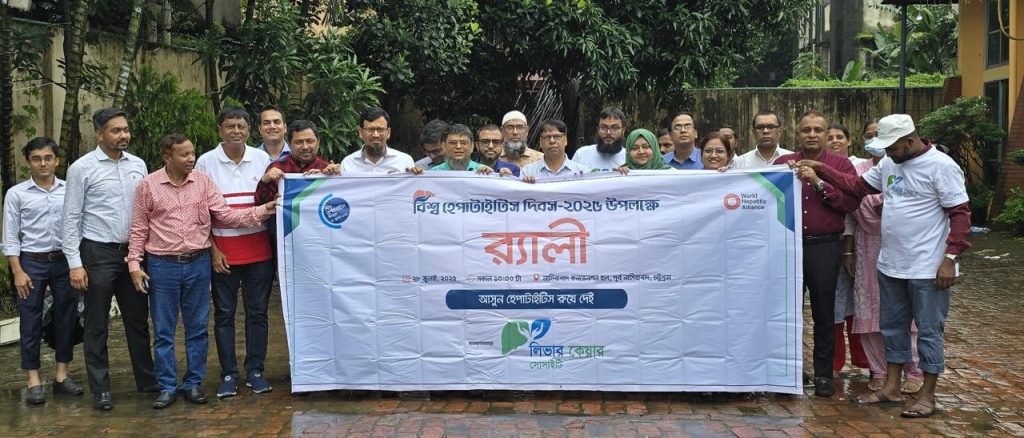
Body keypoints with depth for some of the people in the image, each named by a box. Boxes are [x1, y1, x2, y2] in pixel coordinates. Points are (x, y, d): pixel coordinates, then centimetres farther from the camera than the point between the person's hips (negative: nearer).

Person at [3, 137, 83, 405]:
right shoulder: (16, 194, 0)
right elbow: (10, 237, 0)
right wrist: (18, 272, -7)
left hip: (64, 261, 2)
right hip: (32, 262, -1)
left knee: (66, 319, 7)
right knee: (31, 322, 2)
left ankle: (61, 375, 19)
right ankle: (33, 381, 11)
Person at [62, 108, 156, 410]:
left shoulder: (138, 166, 6)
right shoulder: (82, 168, -7)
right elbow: (71, 219, -7)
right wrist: (75, 264, -11)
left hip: (132, 251, 4)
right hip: (98, 253, -4)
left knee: (138, 320, 13)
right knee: (97, 326, 5)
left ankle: (147, 380, 24)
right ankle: (101, 389, 16)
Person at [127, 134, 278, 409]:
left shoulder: (203, 182, 2)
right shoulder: (148, 185, -1)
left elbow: (226, 216, -3)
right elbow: (139, 229, 2)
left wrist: (263, 210, -15)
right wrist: (134, 264, -3)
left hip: (198, 263, 2)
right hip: (162, 265, -2)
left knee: (197, 328, 8)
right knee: (163, 330, 5)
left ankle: (194, 384, 19)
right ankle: (167, 387, 15)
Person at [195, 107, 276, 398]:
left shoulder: (262, 159, 6)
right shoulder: (206, 162, 1)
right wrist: (212, 249, -3)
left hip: (259, 249, 2)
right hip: (223, 251, -1)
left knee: (257, 311, 6)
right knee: (224, 314, 4)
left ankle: (255, 371, 16)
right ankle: (228, 375, 13)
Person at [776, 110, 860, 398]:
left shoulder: (840, 164, 3)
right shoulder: (783, 163, 8)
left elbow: (852, 201, -10)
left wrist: (820, 183, -15)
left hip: (824, 246, -2)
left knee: (824, 313, 5)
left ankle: (823, 374, 16)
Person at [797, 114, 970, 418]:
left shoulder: (941, 166, -13)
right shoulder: (889, 163, 8)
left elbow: (960, 214, -14)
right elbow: (857, 186, 15)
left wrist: (950, 258, -19)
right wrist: (820, 169, 6)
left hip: (927, 269, -7)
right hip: (890, 265, 8)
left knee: (928, 332, 4)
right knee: (892, 327, 15)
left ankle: (927, 395, 15)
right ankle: (891, 387, 27)